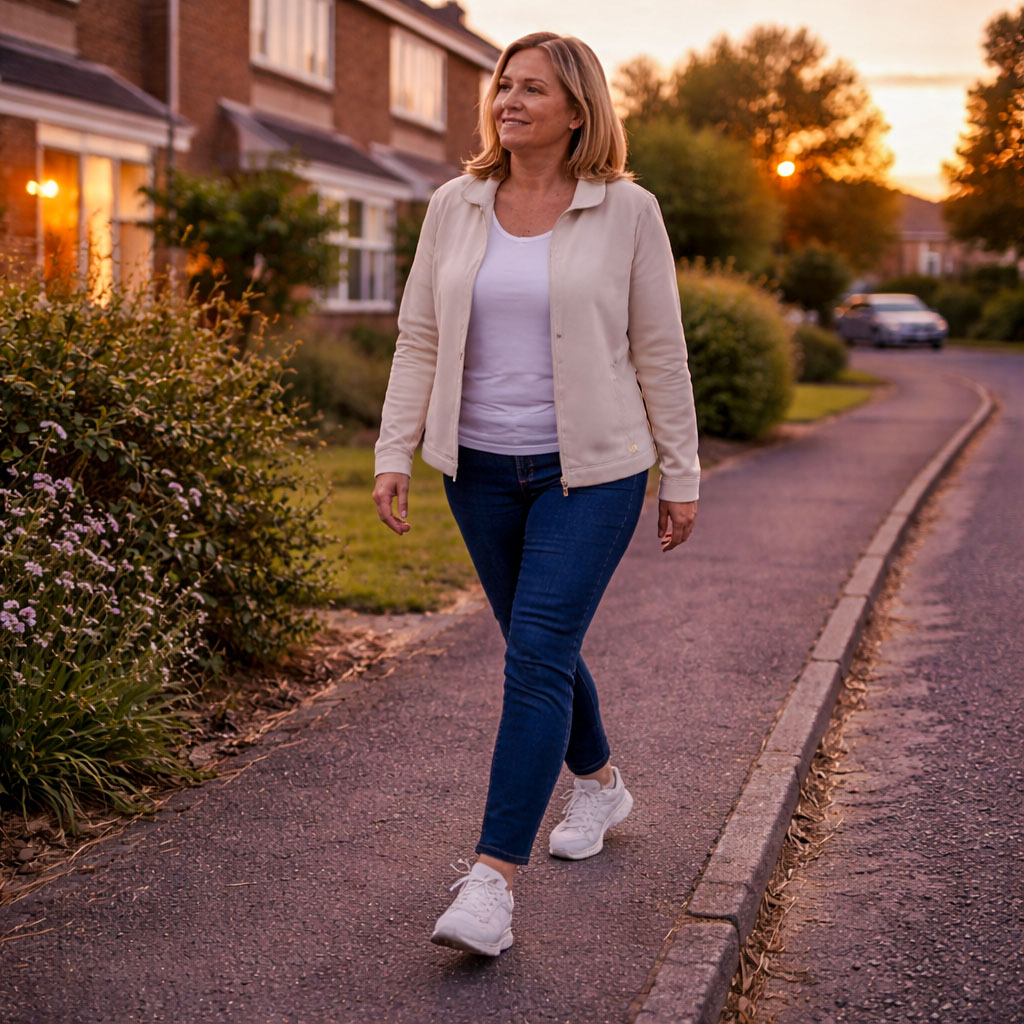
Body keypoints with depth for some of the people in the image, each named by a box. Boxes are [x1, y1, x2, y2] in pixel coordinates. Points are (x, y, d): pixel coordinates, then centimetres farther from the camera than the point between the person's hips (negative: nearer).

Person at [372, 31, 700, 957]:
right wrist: (395, 454, -2)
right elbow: (419, 341, 7)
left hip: (591, 471, -4)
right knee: (539, 647, 16)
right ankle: (599, 783, 41)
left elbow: (659, 351, 0)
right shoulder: (455, 207, 4)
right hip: (482, 469, 4)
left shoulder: (626, 211, -4)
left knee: (537, 656, -13)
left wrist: (680, 476, 1)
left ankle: (494, 879, -11)